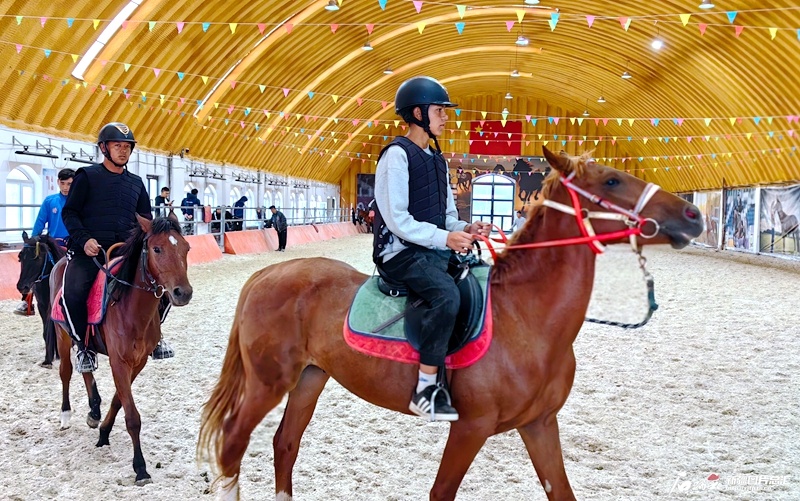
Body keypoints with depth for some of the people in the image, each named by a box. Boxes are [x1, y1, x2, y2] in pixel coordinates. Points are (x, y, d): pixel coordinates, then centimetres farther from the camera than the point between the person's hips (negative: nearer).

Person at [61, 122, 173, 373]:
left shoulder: (136, 182, 18)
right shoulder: (87, 176, 5)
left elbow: (146, 218, 22)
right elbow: (69, 212, 2)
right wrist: (83, 239, -15)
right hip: (90, 249, -4)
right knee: (73, 291, -29)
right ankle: (84, 345, -6)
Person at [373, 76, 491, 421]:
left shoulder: (437, 159, 18)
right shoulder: (398, 155, -8)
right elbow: (396, 218, -16)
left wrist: (465, 229, -2)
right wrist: (444, 237, -23)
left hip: (436, 250, 9)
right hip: (402, 252, -9)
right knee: (446, 294, -33)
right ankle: (424, 390, -26)